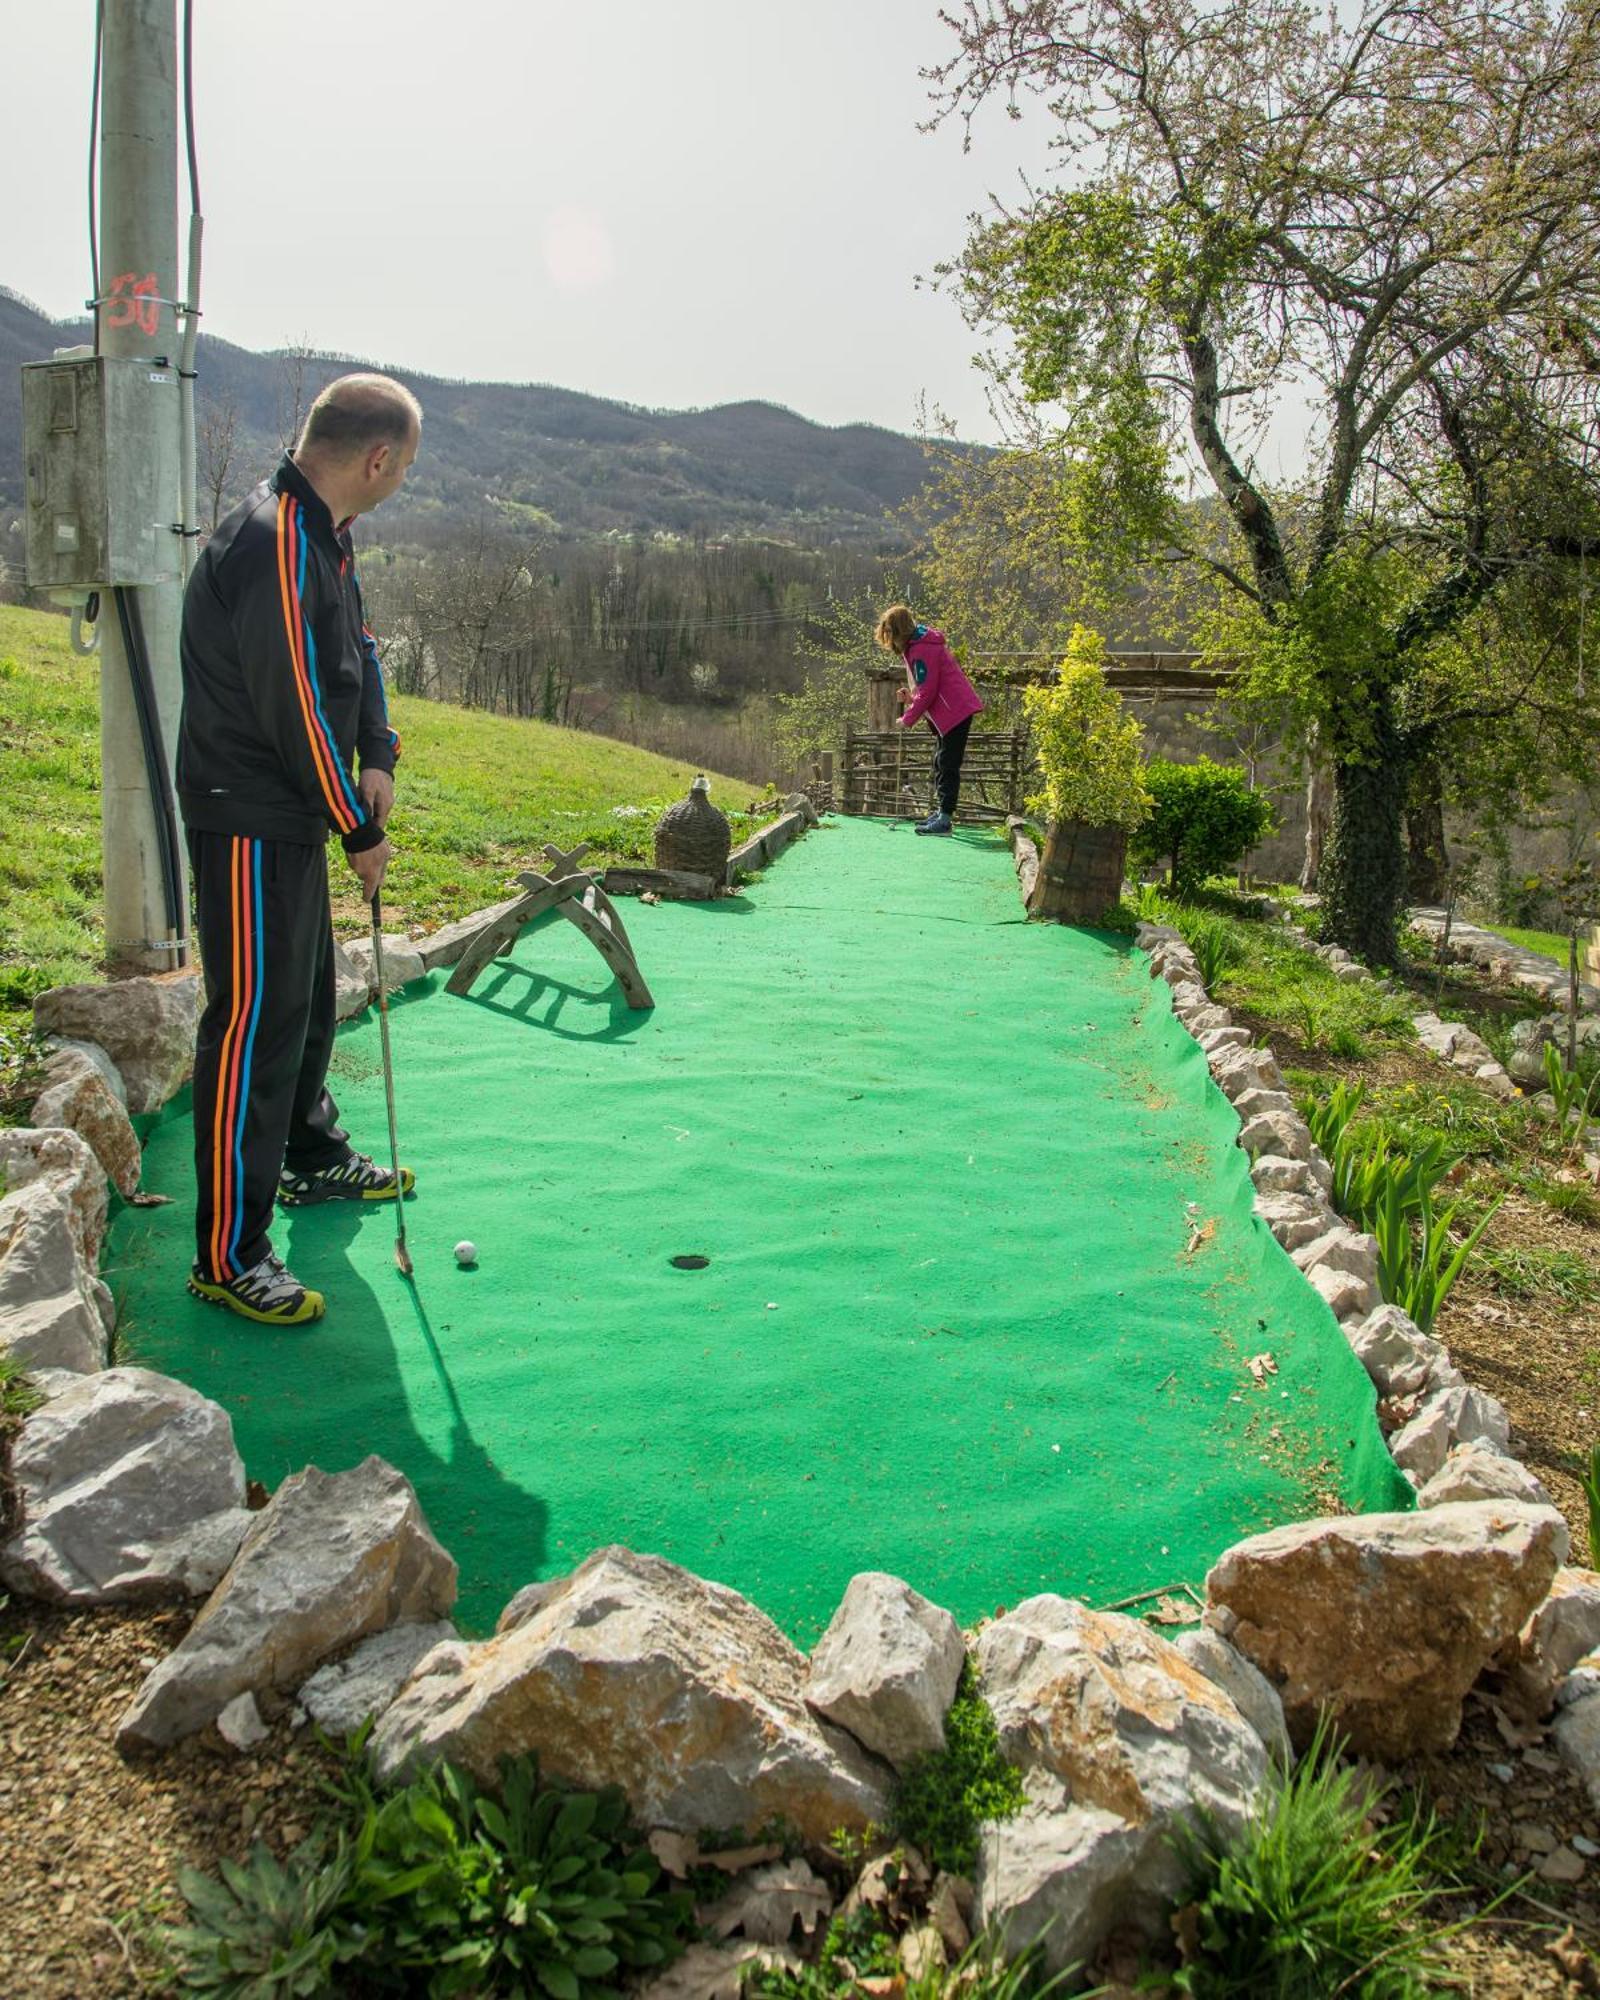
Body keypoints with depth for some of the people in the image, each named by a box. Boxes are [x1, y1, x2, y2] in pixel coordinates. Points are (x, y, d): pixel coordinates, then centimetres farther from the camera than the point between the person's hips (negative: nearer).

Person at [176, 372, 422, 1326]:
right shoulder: (275, 549, -24)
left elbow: (359, 648, 15)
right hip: (249, 825, -10)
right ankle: (229, 1255, 2)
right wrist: (361, 831, -13)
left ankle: (314, 1158, 43)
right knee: (256, 1022, -7)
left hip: (295, 818, 10)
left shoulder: (326, 536, 8)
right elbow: (296, 713, -23)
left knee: (310, 995, 23)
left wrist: (378, 755, -1)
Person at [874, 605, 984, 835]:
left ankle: (944, 818, -9)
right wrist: (911, 697, 4)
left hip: (955, 711, -11)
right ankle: (940, 811, 25)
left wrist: (907, 719, -10)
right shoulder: (916, 645, 15)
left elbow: (927, 692, -18)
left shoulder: (921, 650, -17)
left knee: (948, 765, -9)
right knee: (941, 763, 17)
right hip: (952, 711, 11)